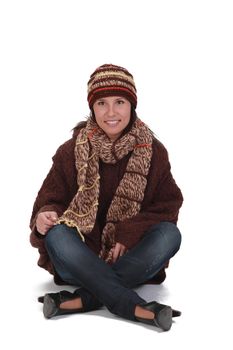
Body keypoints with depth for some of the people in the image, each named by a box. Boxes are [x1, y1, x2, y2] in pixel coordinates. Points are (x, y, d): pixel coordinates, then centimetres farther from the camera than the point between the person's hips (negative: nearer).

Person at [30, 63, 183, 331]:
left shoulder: (154, 152, -2)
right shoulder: (70, 151, -2)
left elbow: (169, 206, -4)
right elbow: (50, 199, -1)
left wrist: (129, 234, -21)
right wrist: (45, 217, -27)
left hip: (132, 256, 1)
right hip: (82, 256, 0)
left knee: (170, 235, -29)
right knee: (56, 236, -31)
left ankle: (85, 298, -34)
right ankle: (136, 308, -39)